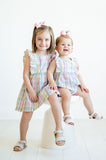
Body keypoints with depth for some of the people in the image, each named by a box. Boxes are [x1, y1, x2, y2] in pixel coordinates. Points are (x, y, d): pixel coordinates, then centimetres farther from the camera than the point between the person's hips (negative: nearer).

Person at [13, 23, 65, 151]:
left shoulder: (52, 56, 2)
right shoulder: (29, 55, -3)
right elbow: (25, 75, -4)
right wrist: (31, 91, -11)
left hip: (46, 86, 0)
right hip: (31, 88, 0)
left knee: (54, 98, -33)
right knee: (26, 115, 1)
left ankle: (59, 131, -25)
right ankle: (22, 140, 23)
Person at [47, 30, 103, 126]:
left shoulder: (74, 62, 10)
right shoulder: (56, 61, -6)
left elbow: (78, 74, 17)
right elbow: (50, 72, -10)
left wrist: (82, 84, 8)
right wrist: (52, 82, -25)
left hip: (74, 85, 6)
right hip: (61, 85, -6)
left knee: (86, 94, 5)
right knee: (67, 94, -34)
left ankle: (92, 113, 23)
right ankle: (67, 116, -23)